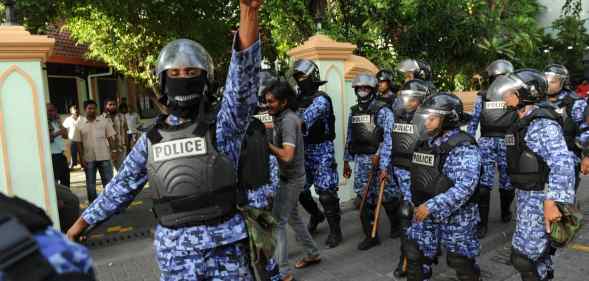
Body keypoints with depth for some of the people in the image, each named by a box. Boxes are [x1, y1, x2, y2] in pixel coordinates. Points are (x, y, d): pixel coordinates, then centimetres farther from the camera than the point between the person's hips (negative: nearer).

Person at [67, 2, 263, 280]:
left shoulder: (222, 126, -7)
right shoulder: (151, 139, 4)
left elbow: (243, 78, -23)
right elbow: (122, 186, 15)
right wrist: (81, 222, 23)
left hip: (225, 245, -2)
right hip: (174, 250, 3)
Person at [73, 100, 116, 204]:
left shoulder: (104, 122, 2)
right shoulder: (80, 125, 2)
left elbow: (110, 138, 3)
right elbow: (78, 143, 2)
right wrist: (82, 159, -3)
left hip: (104, 157, -1)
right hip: (88, 159, 1)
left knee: (108, 181, 4)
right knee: (90, 184, 10)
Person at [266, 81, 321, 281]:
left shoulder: (287, 121, -24)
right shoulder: (286, 117, 3)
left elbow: (287, 155, -33)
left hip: (291, 179, -10)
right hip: (290, 177, 10)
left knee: (277, 222, -5)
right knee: (292, 217, 23)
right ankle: (312, 254, 39)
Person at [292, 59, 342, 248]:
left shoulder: (321, 100, -13)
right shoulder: (298, 98, 10)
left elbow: (306, 119, -29)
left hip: (321, 149, -7)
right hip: (303, 149, 7)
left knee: (326, 192, -3)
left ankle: (335, 231, 12)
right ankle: (316, 215, 39)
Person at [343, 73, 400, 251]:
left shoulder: (383, 111, -10)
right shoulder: (353, 112, 9)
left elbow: (388, 140, -17)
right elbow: (349, 138, 15)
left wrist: (384, 167, -23)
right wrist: (346, 161, 14)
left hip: (379, 159, -5)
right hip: (361, 161, 5)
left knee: (387, 196, 6)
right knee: (364, 198, 6)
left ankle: (396, 224, 35)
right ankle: (371, 236, 19)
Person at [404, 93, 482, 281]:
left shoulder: (463, 147, -20)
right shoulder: (425, 142, 4)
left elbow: (465, 188, -28)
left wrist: (432, 206, -29)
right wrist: (411, 201, 14)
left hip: (456, 215, -6)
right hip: (425, 212, 7)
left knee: (461, 261, 11)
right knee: (414, 254, 11)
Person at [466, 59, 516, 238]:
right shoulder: (482, 97, 4)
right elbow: (473, 122, 8)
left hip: (508, 145, 1)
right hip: (486, 144, 0)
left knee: (507, 184, 13)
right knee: (483, 185, -8)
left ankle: (505, 211, 40)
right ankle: (482, 222, 3)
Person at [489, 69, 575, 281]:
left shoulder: (542, 124, -19)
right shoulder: (524, 122, 9)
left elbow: (563, 163, -28)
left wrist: (552, 202, -32)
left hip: (540, 199, -9)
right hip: (527, 195, 9)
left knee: (523, 256, -4)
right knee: (538, 253, 21)